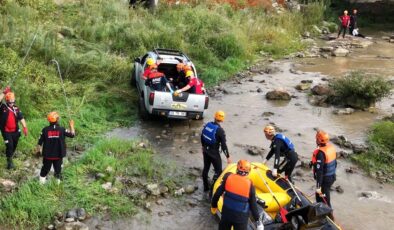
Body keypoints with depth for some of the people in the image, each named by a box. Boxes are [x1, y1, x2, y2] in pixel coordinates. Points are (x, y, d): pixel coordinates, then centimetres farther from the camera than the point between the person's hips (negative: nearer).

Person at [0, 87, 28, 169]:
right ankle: (9, 161, 5)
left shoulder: (16, 108, 2)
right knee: (9, 146, -10)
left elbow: (21, 118, -2)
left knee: (14, 146, 17)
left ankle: (10, 156, 42)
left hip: (15, 131, 4)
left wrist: (24, 127, -13)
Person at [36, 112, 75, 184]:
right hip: (58, 155, -1)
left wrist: (38, 149, 13)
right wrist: (71, 125, 10)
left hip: (47, 155, 1)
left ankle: (41, 184, 20)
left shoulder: (45, 130, -10)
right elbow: (72, 135, -5)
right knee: (58, 170, 13)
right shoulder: (61, 130, -13)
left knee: (45, 170, 16)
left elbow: (40, 142, -5)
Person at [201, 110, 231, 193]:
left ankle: (206, 187, 31)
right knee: (218, 171, 4)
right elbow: (223, 145, -19)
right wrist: (228, 157, -11)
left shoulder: (207, 125, -2)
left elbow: (202, 136, 11)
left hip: (206, 151, 7)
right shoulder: (220, 130, -21)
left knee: (206, 168, 19)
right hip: (214, 152, -7)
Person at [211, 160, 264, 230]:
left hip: (226, 212, 2)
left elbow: (218, 193, -2)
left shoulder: (228, 177, -10)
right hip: (241, 216, -2)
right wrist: (257, 220, 3)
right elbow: (253, 205, -9)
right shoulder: (250, 184, -15)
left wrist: (213, 205, 15)